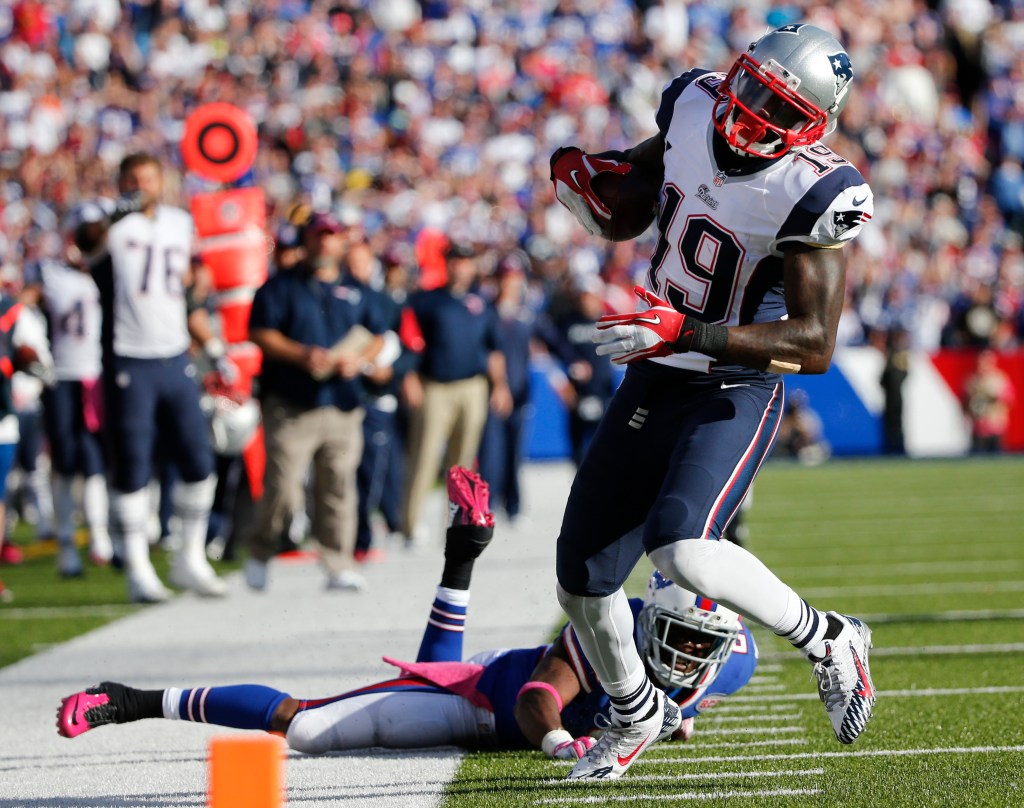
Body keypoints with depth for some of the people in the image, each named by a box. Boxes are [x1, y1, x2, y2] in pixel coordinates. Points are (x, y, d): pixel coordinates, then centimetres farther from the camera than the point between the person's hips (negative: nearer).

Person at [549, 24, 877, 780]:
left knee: (684, 552, -31)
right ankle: (637, 714, 39)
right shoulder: (694, 107, -6)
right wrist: (596, 172, -3)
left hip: (736, 395, -7)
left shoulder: (812, 193, -24)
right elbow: (655, 159, 20)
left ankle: (828, 640, -4)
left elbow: (814, 346, -27)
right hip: (654, 381, 7)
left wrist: (684, 333, -35)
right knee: (583, 579, 11)